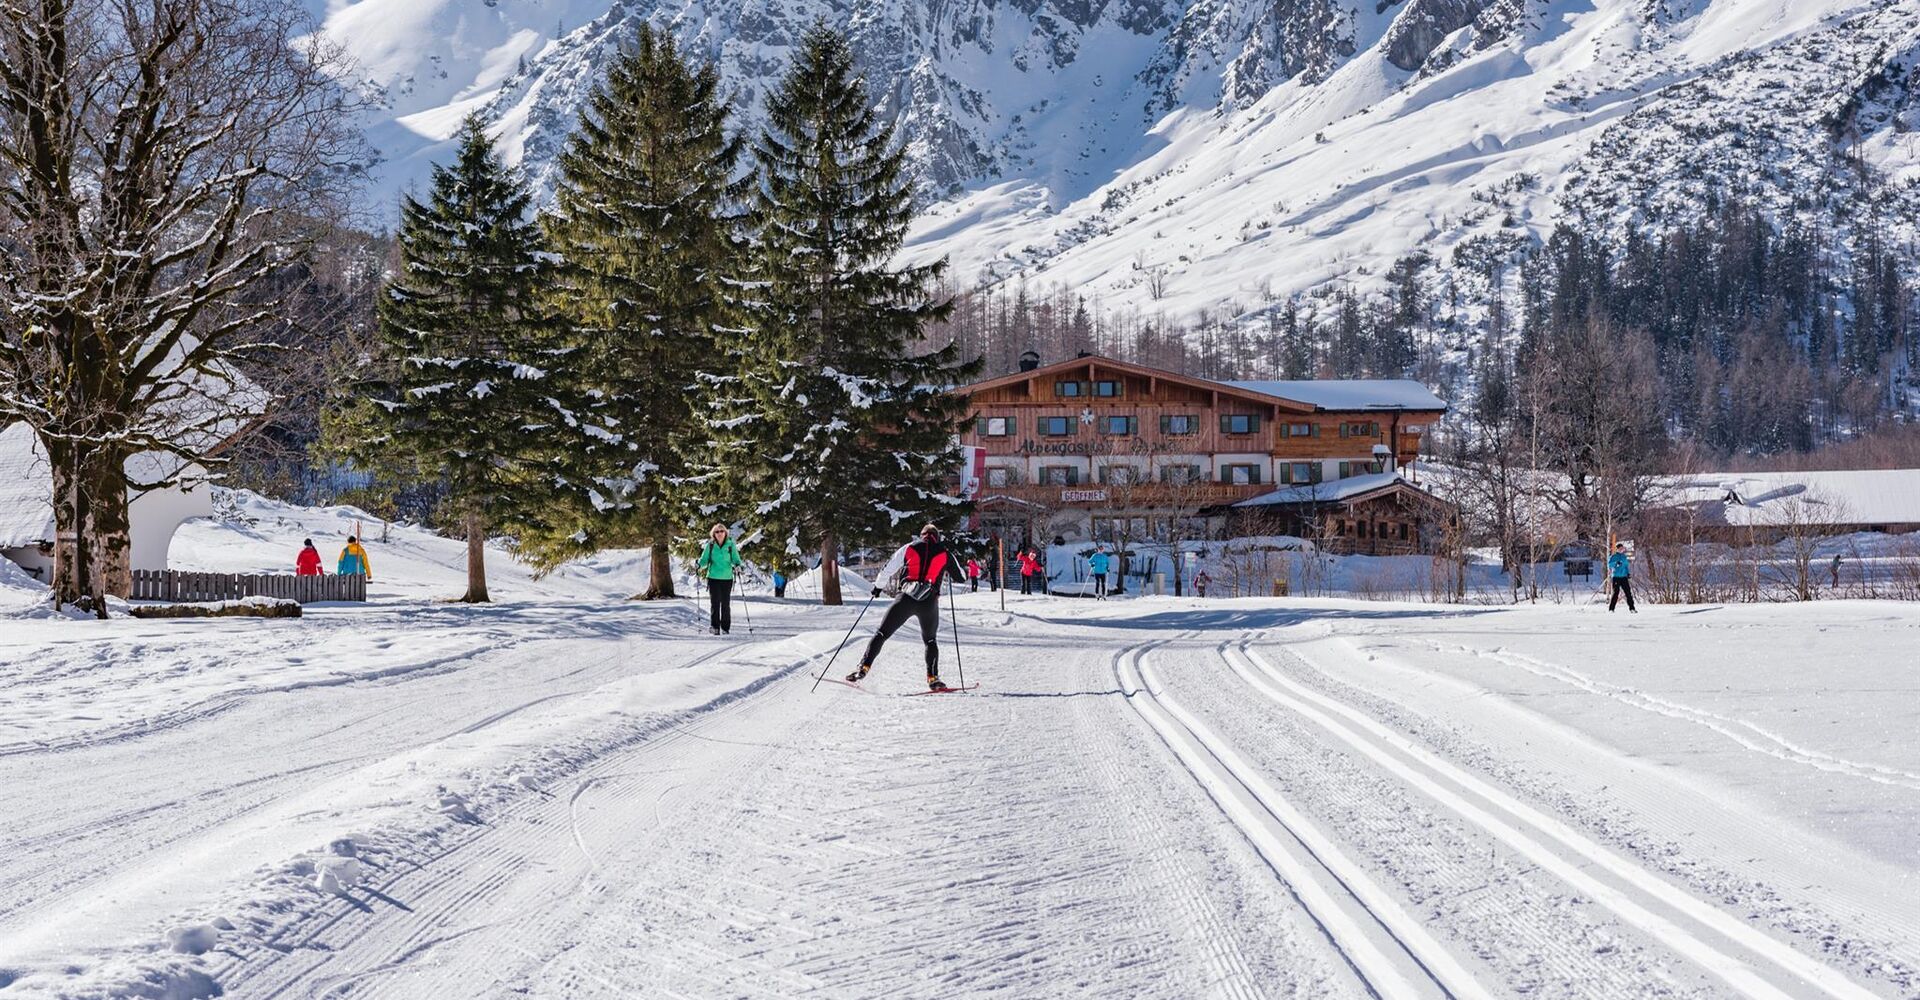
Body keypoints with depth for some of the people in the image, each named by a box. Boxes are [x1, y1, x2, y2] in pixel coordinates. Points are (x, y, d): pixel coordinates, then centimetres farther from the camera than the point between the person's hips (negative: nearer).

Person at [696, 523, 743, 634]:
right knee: (715, 602, -6)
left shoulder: (731, 545, 2)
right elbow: (704, 559, 5)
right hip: (713, 578, 0)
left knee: (726, 604, 3)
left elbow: (735, 559, 4)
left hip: (727, 578, 0)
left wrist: (737, 565, -18)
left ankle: (725, 628, 11)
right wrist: (699, 565, -16)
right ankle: (714, 626, 1)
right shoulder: (710, 545, 3)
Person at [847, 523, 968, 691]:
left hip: (906, 597, -1)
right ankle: (933, 678, 4)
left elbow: (888, 569, 13)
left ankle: (864, 667, -8)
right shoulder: (944, 553, 13)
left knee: (881, 634, 6)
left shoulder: (909, 548, 13)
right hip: (929, 601, 1)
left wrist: (878, 586, 28)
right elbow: (960, 578, 20)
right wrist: (946, 573, 41)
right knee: (930, 640, 20)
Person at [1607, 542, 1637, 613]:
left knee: (1628, 592, 0)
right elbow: (1609, 564, -15)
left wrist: (1628, 573, 13)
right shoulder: (1613, 556, -1)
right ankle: (1611, 609, 0)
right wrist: (1616, 563, -31)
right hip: (1616, 577, -5)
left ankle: (1631, 608, 4)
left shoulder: (1624, 556, 16)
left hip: (1624, 577, 5)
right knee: (1616, 593, -8)